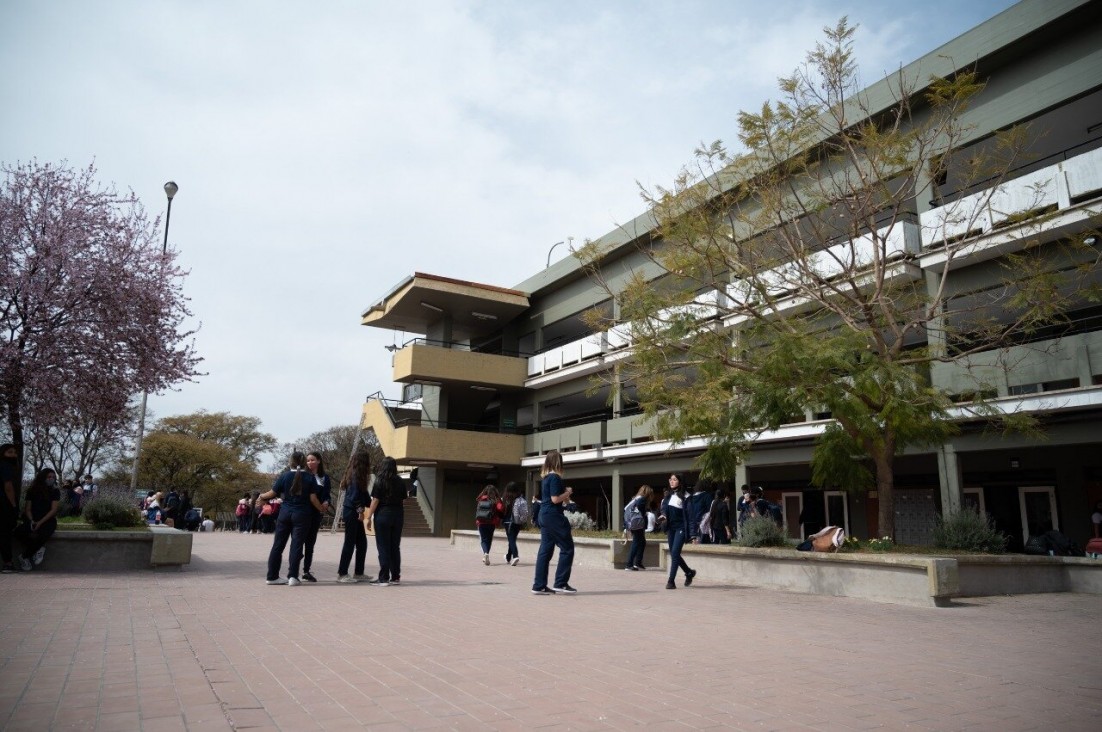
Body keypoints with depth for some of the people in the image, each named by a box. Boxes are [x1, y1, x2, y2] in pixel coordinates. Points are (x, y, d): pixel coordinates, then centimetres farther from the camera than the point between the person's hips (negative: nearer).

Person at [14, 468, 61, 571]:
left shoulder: (55, 491, 3)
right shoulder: (32, 490, 9)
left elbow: (53, 510, -5)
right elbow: (28, 509, 8)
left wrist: (40, 522, -17)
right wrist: (31, 521, -11)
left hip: (48, 520, -2)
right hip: (33, 520, 3)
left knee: (42, 535, -36)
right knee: (18, 532, -30)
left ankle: (25, 557, -12)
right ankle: (39, 548, -11)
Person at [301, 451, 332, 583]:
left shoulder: (325, 477, 11)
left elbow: (327, 494, 10)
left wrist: (326, 503, -12)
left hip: (317, 514, 4)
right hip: (304, 512, -4)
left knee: (311, 542, 9)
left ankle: (306, 571, 15)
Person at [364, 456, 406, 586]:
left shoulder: (380, 481, -6)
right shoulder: (400, 482, 5)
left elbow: (375, 500, -9)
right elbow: (403, 498, 5)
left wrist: (368, 517, -6)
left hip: (383, 514, -4)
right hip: (398, 514, 4)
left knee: (383, 547, 0)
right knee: (395, 547, 11)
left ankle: (383, 578, -2)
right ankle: (395, 577, 15)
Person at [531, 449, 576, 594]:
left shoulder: (545, 477, 14)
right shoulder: (555, 477, -13)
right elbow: (555, 499, -18)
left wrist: (564, 496, 12)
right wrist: (567, 492, -4)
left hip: (544, 516, 9)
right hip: (554, 516, -9)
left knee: (545, 550, 9)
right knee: (567, 548, -1)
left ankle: (539, 585, 9)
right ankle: (560, 583, 0)